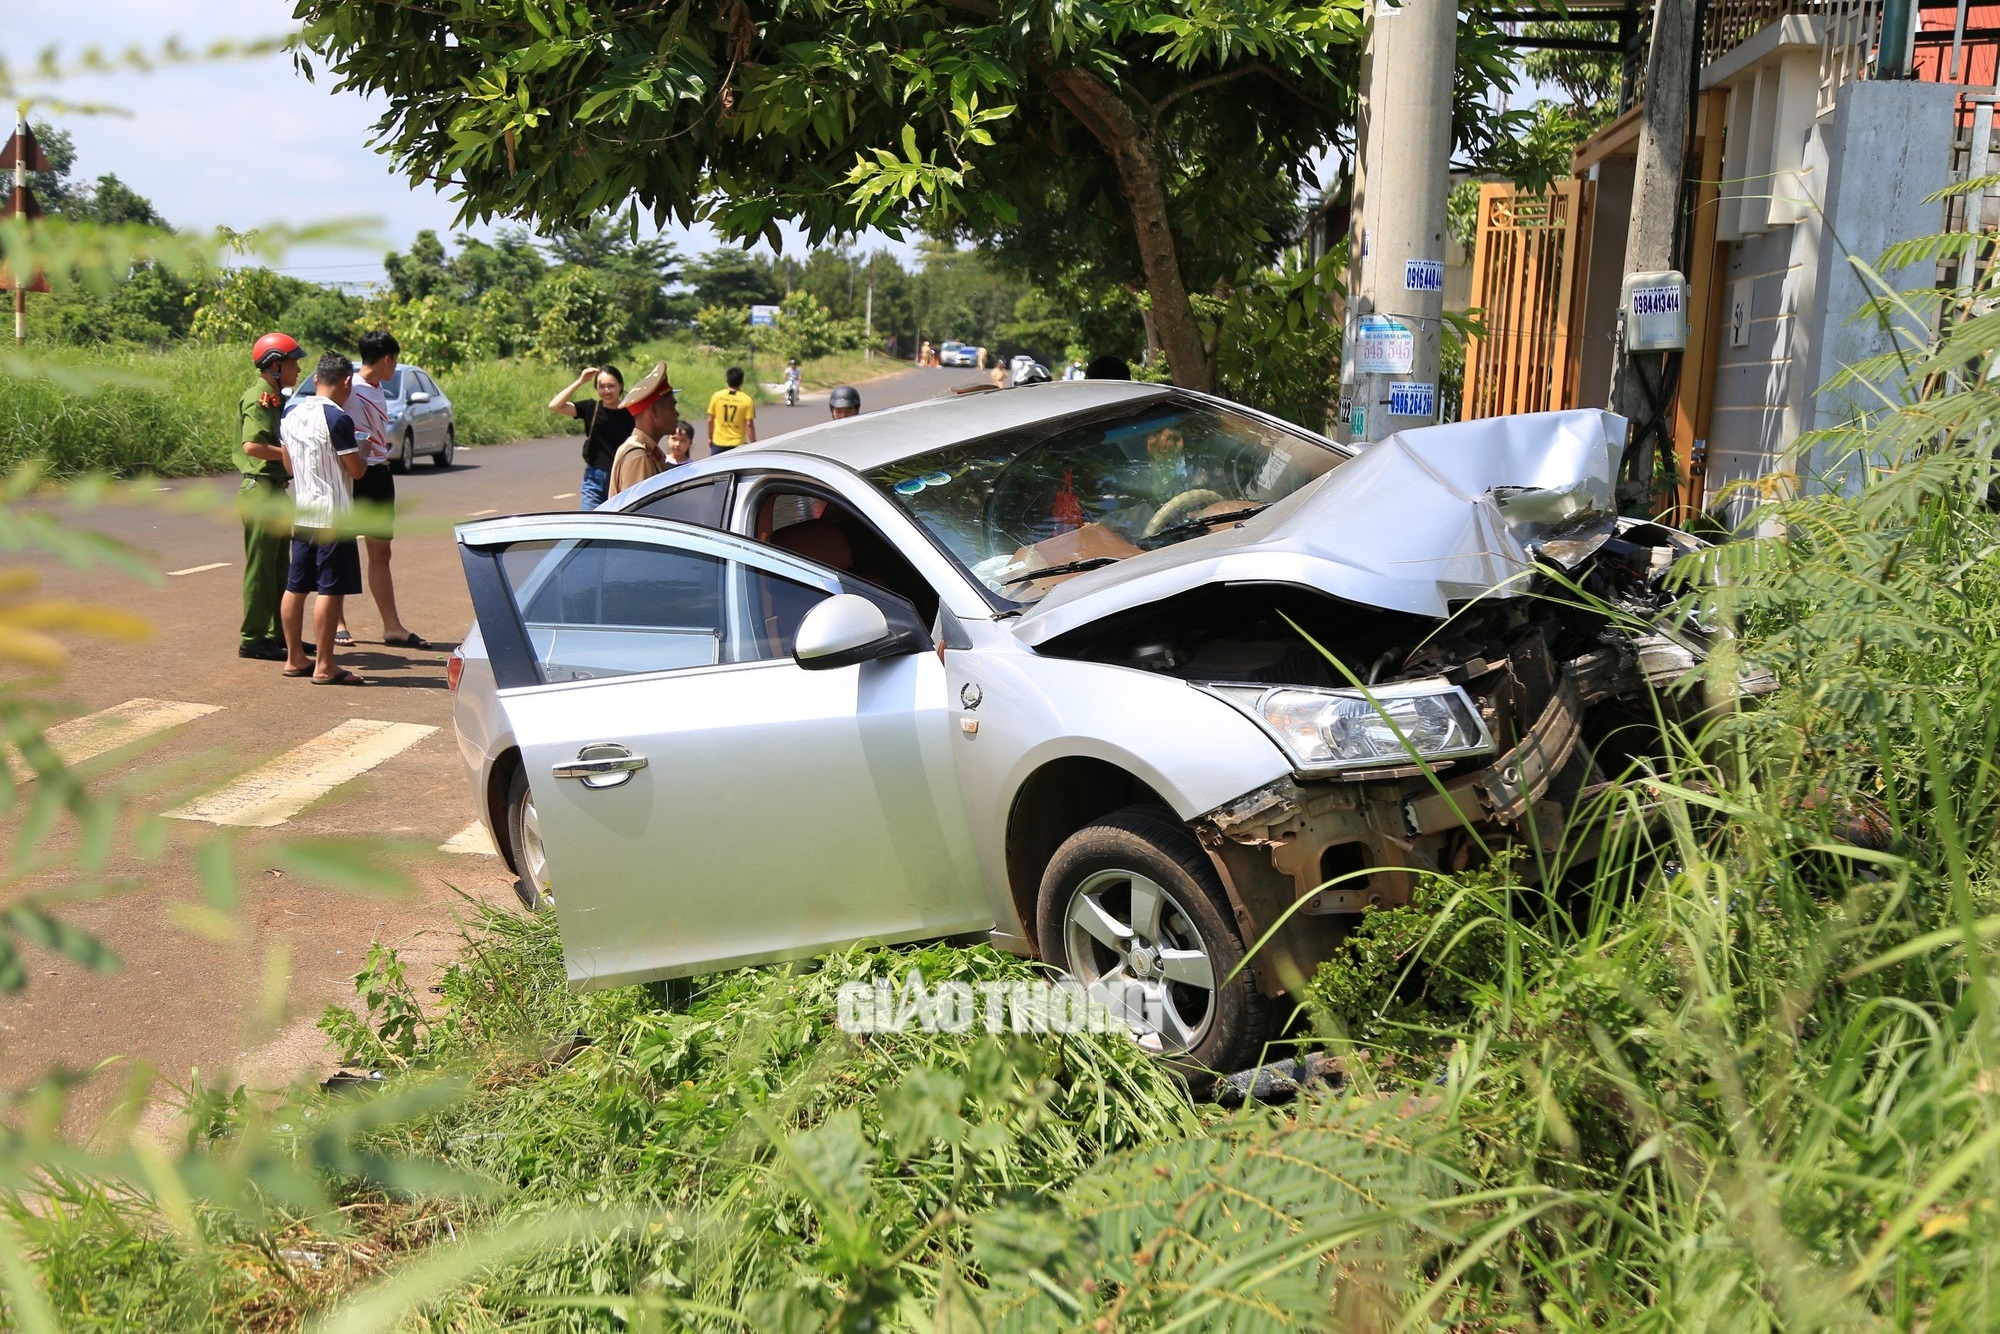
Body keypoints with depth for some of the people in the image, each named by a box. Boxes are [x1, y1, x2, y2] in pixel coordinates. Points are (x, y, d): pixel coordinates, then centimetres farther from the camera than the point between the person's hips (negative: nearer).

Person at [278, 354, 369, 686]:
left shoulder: (291, 413, 9)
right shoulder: (337, 419, -15)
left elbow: (288, 464, 16)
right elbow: (356, 470, -11)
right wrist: (362, 455, 10)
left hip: (299, 514, 8)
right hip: (331, 515, -8)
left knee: (296, 586, 13)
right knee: (331, 590, -5)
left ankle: (294, 659, 21)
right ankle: (324, 667, -3)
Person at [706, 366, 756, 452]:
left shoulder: (717, 396, -2)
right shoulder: (747, 400, -8)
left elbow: (710, 420, 3)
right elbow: (749, 424, -10)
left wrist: (710, 438, 16)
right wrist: (753, 444, -1)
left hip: (719, 443, 2)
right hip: (738, 444, -2)